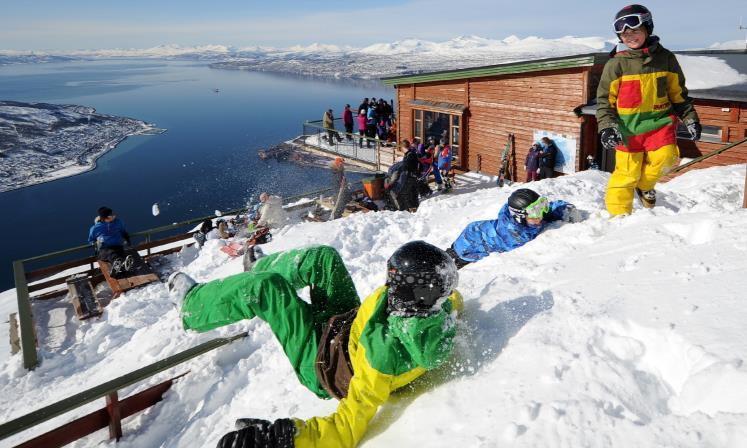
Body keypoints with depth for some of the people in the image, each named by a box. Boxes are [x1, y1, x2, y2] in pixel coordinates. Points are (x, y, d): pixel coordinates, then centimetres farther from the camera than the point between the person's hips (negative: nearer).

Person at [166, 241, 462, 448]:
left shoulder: (384, 354, -45)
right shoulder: (444, 312, -26)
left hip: (324, 367, -7)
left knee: (262, 288, -12)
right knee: (323, 257, 5)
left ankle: (192, 305, 19)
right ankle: (259, 266, 35)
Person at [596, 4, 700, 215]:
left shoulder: (665, 58, 4)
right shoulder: (616, 64, -3)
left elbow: (679, 93, 13)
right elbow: (604, 99, 0)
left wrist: (690, 118, 7)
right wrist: (607, 126, -12)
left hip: (659, 120, 2)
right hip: (629, 126, -2)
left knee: (665, 157, -20)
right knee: (626, 173, -2)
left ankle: (645, 185, 11)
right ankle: (619, 215, 14)